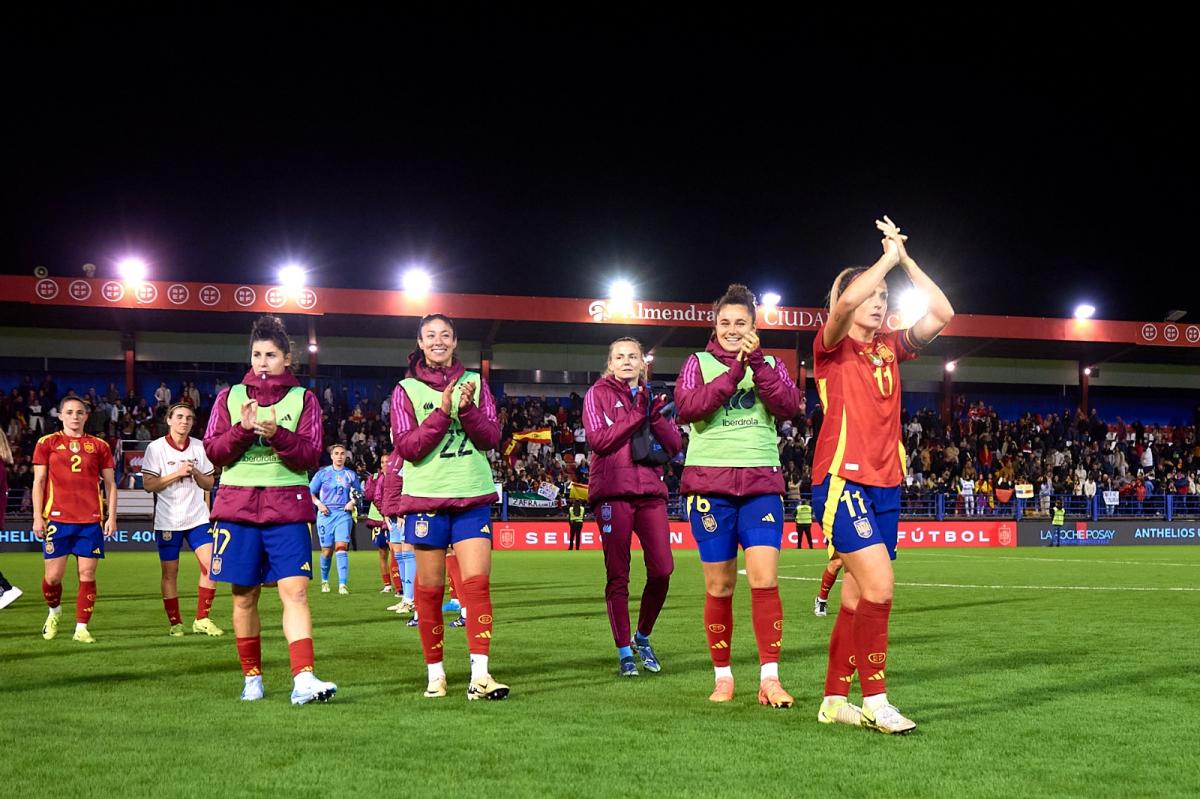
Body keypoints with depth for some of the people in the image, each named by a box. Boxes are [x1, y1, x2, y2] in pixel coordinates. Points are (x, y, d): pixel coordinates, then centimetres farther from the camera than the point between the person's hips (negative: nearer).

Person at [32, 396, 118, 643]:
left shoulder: (99, 446, 10)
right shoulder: (47, 443, 7)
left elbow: (110, 483, 11)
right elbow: (39, 481, 6)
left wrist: (112, 517, 3)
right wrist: (38, 517, -2)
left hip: (90, 520, 1)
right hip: (57, 518, -1)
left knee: (87, 575, -2)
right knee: (53, 576, 0)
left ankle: (81, 628, 6)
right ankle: (54, 611, 30)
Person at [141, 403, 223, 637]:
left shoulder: (200, 447, 6)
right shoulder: (156, 448, -4)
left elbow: (209, 484, 9)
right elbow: (148, 485, -9)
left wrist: (195, 473, -10)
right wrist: (177, 473, -18)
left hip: (198, 517, 3)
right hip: (168, 520, -3)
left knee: (210, 565, -8)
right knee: (170, 572, 1)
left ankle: (202, 620, 2)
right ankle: (175, 623, 12)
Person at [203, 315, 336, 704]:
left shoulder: (303, 399, 7)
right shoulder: (230, 397, 11)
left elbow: (309, 456, -2)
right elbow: (214, 451, 4)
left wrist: (277, 434, -19)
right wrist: (243, 429, -14)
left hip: (287, 507, -1)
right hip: (237, 506, 2)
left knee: (295, 590, -12)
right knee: (244, 596, 5)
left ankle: (303, 679, -19)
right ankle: (252, 677, 18)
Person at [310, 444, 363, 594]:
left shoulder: (350, 474, 9)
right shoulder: (323, 473, 5)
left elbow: (359, 493, 21)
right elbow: (310, 492, 9)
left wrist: (353, 502, 1)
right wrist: (318, 503, -8)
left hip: (343, 514, 0)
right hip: (326, 514, 0)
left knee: (341, 547, -15)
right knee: (327, 550, 4)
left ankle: (343, 584, -19)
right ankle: (324, 580, 27)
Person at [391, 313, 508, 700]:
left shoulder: (475, 383, 9)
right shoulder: (406, 390, 4)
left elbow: (492, 438, 1)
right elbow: (407, 446, -7)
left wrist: (467, 410, -17)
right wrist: (443, 412, -18)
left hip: (472, 497, 1)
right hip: (426, 497, -1)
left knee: (477, 582, -9)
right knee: (429, 588, 2)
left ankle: (479, 675, -12)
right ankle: (435, 673, 14)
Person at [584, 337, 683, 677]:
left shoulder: (651, 398, 18)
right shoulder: (598, 394, 6)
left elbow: (675, 444, 8)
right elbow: (598, 440, -9)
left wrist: (655, 415, -6)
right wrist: (636, 414, -11)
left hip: (650, 491, 4)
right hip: (613, 492, -4)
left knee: (662, 570, -4)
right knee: (618, 575, -2)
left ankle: (643, 637, 17)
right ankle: (624, 652, 5)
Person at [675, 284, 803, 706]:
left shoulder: (770, 365, 13)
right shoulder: (699, 362, 8)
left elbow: (789, 406, -6)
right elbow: (687, 407, -11)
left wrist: (756, 360, -13)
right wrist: (734, 370, -15)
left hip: (761, 483, 1)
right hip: (710, 483, -1)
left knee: (765, 579, -11)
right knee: (719, 586, 2)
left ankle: (770, 679, -7)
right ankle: (723, 677, 13)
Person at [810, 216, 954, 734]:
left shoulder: (889, 348, 15)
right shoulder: (832, 347, -1)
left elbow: (942, 314, 8)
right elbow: (845, 302, -22)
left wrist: (905, 260, 4)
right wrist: (888, 258, -9)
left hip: (884, 486, 7)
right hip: (841, 481, -7)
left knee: (858, 600, 8)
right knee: (880, 586, -18)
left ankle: (834, 700, 18)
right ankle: (874, 701, -10)